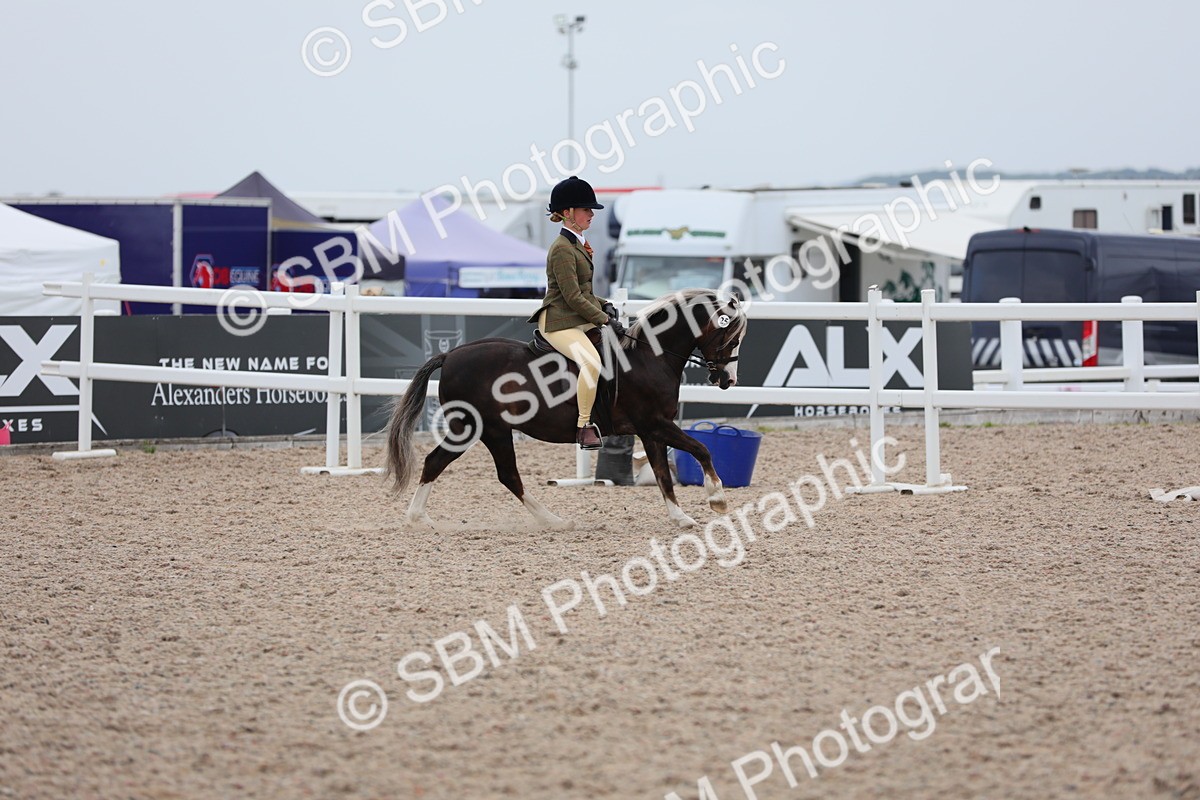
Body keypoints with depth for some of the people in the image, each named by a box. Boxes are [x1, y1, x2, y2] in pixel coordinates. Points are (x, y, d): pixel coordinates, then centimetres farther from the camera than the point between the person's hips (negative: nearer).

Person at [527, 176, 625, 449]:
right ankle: (584, 426, -28)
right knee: (592, 360, -34)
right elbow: (573, 298, -19)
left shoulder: (577, 244, 16)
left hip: (580, 320, 11)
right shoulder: (562, 248, -15)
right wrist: (605, 319, -16)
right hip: (559, 322, -11)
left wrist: (604, 306, 8)